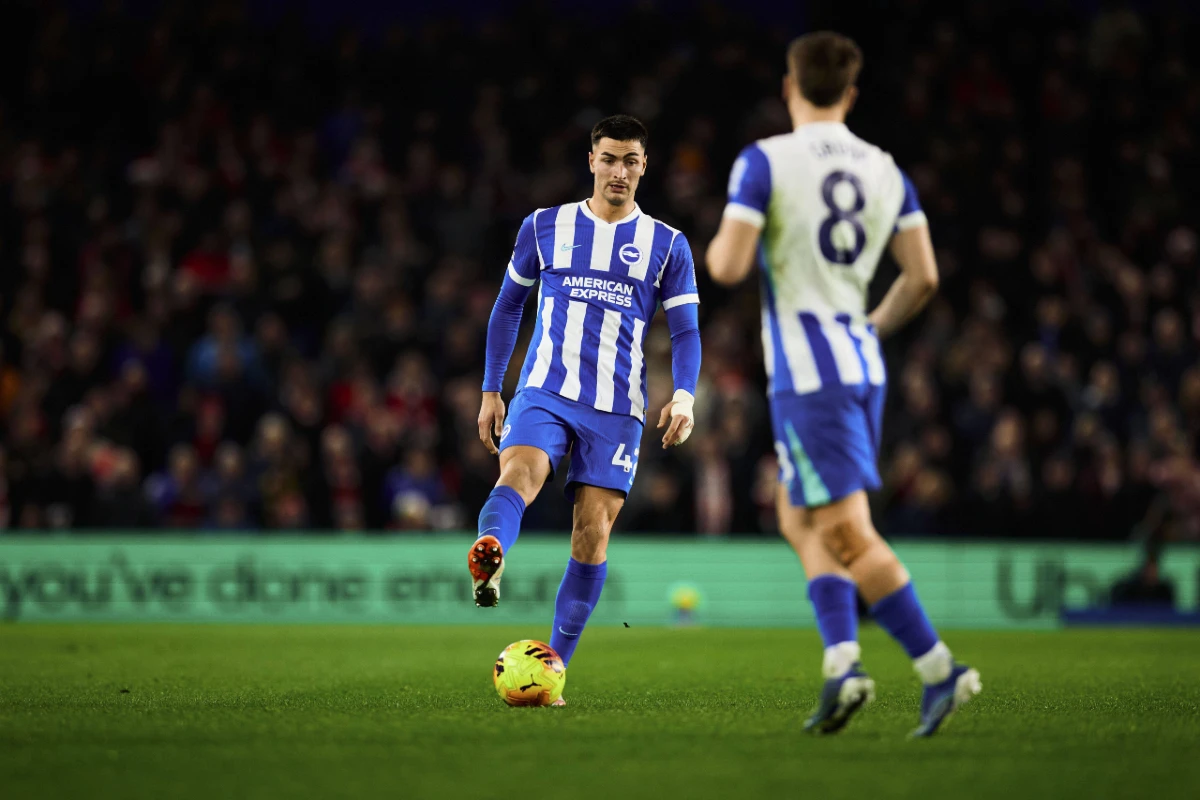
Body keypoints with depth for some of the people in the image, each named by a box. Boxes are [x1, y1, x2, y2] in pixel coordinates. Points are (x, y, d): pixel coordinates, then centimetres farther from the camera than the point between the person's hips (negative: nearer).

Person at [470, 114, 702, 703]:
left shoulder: (668, 246, 8)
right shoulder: (544, 227, 9)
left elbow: (686, 331, 5)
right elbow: (508, 306, 16)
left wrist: (684, 396, -13)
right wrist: (491, 391, 11)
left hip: (616, 410, 0)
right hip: (543, 393, 0)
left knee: (592, 532, -5)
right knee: (517, 476, -29)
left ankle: (554, 666, 4)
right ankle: (488, 563, -58)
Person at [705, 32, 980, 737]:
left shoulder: (764, 162, -8)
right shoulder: (885, 170, 8)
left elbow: (729, 267, -15)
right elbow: (924, 278, 6)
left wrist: (717, 245, 9)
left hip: (806, 372, -7)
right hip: (863, 366, 7)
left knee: (847, 535, -6)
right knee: (798, 517, 17)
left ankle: (940, 668, -13)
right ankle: (842, 661, 4)